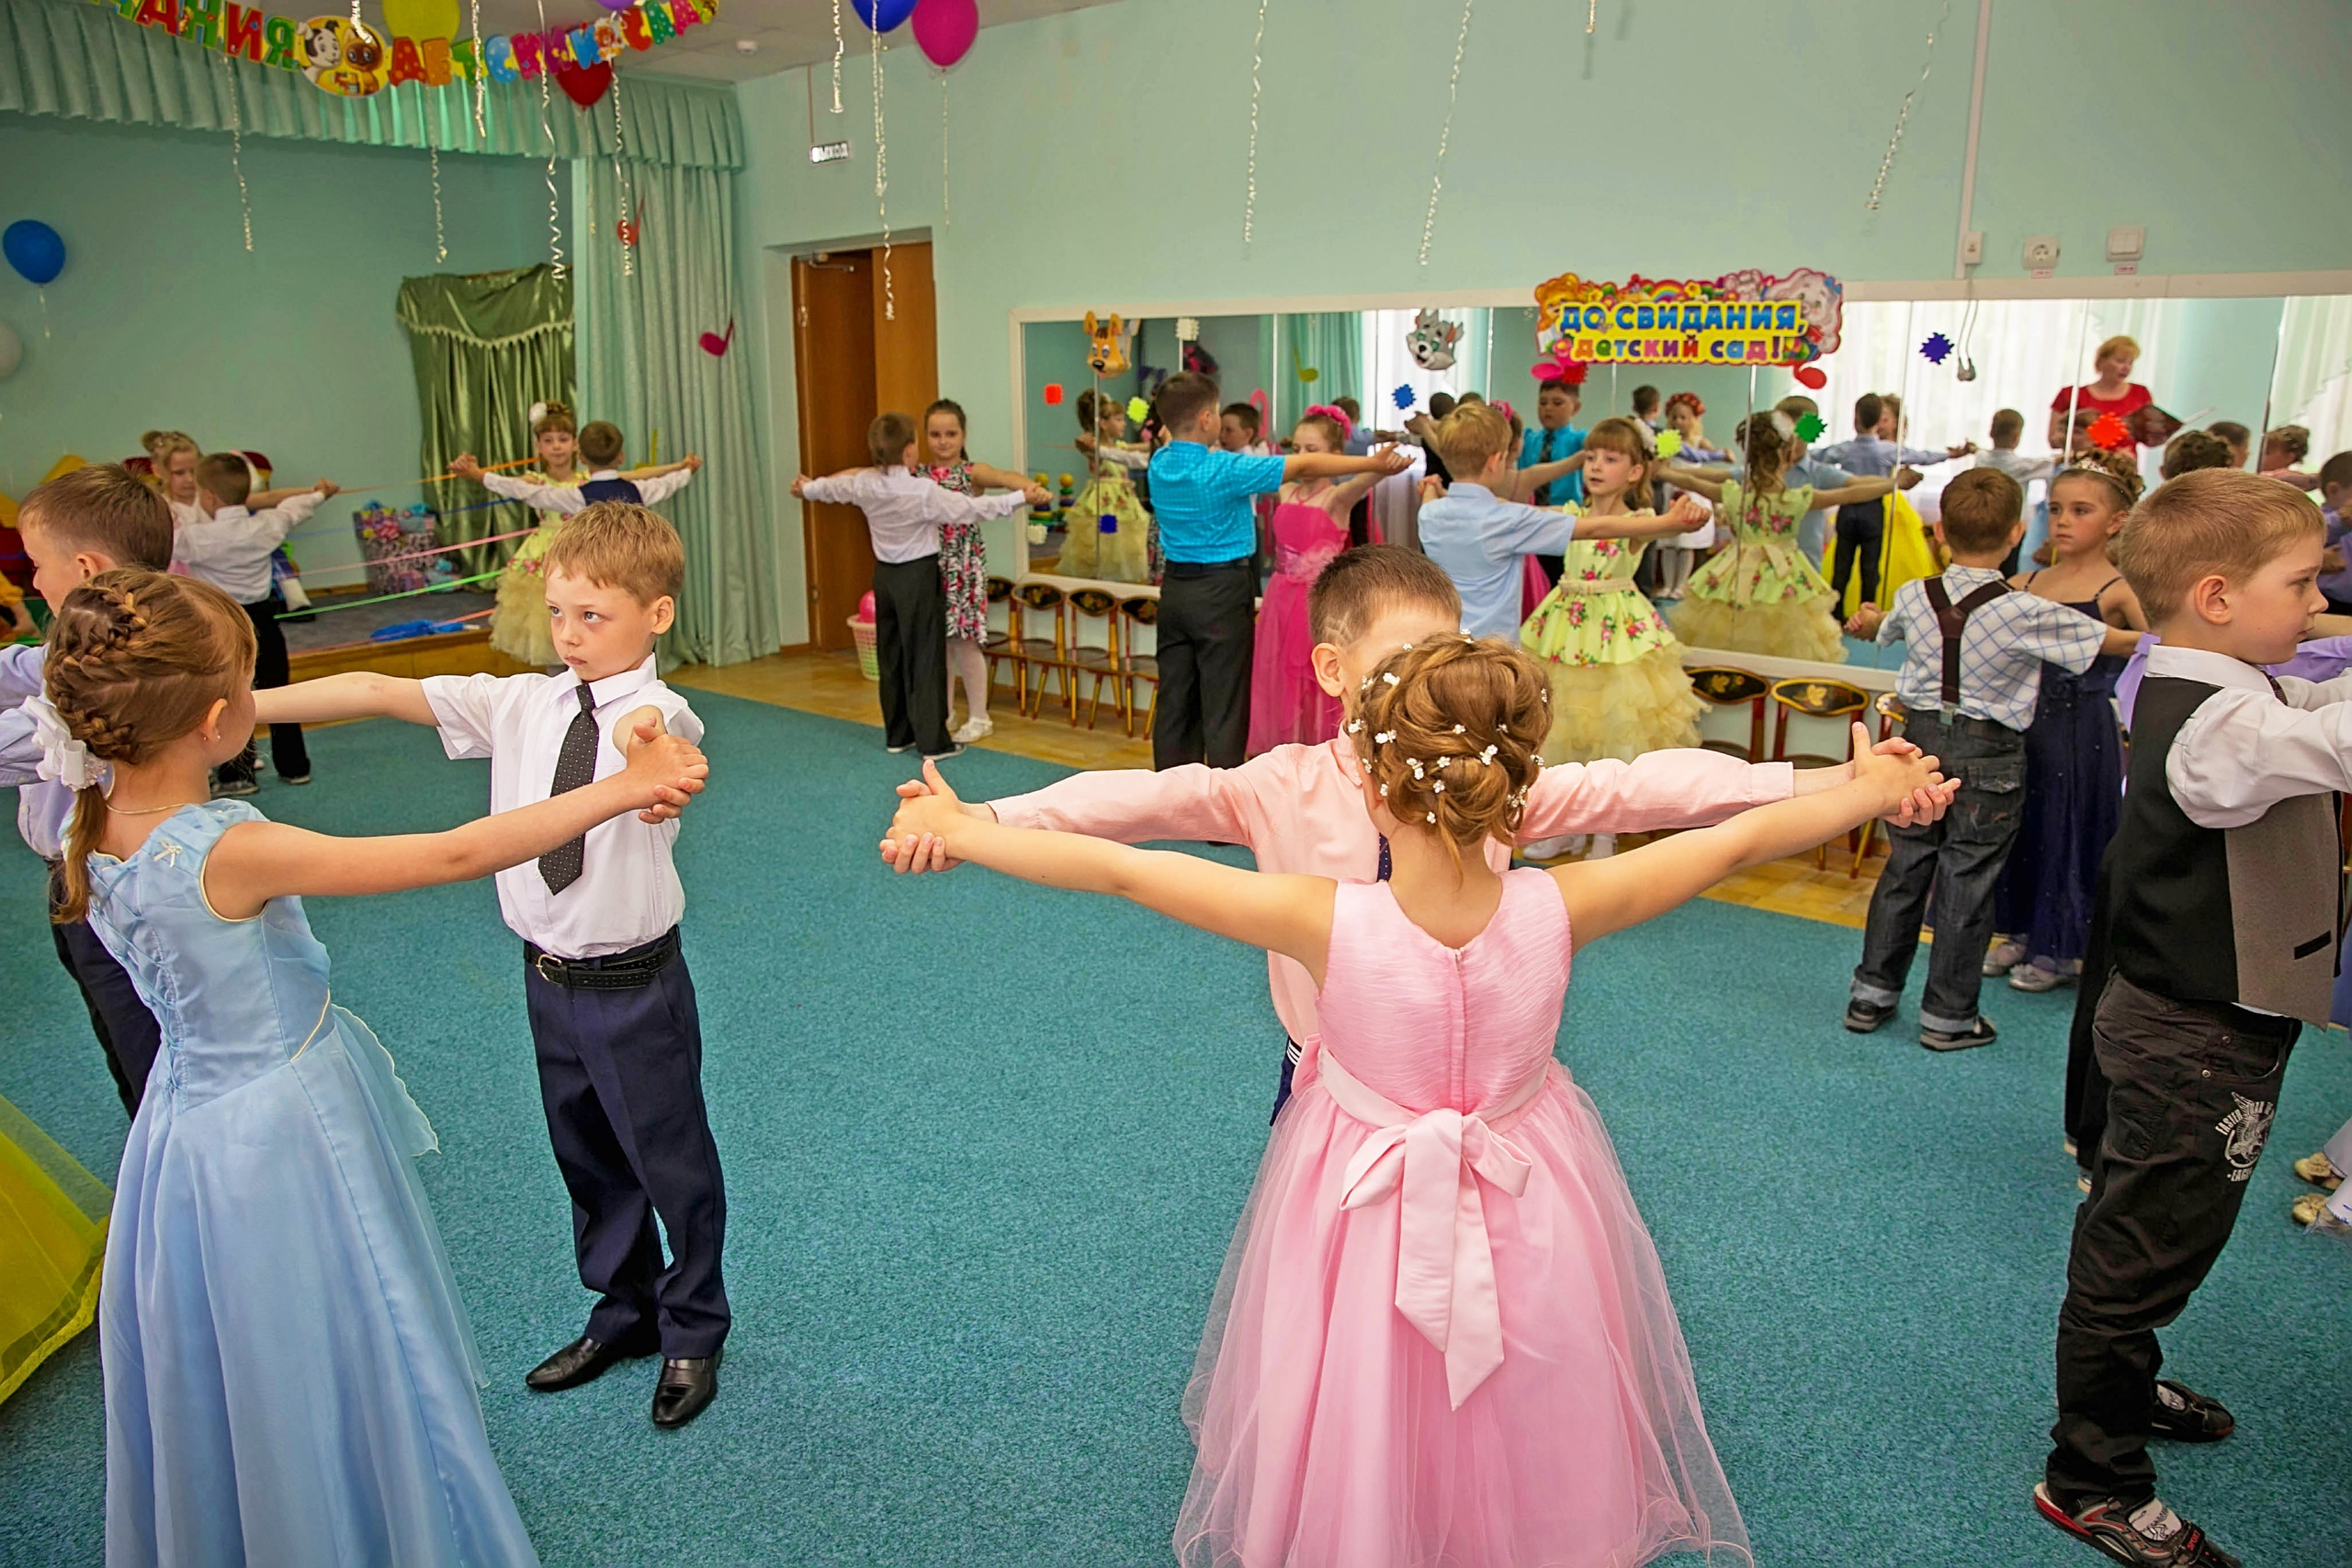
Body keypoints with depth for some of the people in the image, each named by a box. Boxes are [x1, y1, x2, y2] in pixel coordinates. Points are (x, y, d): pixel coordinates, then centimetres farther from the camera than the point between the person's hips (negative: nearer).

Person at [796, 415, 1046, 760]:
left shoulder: (864, 485, -3)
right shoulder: (925, 492, -21)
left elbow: (832, 487, 17)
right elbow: (972, 508, -19)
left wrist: (807, 488, 39)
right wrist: (1022, 498, -13)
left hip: (884, 576, 6)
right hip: (920, 578, -6)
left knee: (890, 656, 14)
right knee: (926, 658, -1)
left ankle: (896, 734, 25)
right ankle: (933, 741, 1)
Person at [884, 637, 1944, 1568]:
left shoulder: (1325, 922, -28)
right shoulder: (1557, 910, -22)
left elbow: (1116, 869, -22)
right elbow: (1743, 840, -8)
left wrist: (954, 829, -10)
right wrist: (1873, 790, 8)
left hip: (1368, 1222, -1)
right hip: (1528, 1221, 2)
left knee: (1360, 1473, 24)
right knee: (1525, 1456, 28)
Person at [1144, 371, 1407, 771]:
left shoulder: (1159, 464, 1)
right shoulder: (1223, 469, -17)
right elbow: (1305, 465, -14)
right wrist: (1374, 463, -11)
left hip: (1175, 588, 7)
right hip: (1222, 591, -7)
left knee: (1174, 700, 11)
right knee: (1224, 707, -1)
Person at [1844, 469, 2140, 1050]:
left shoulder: (1913, 597, -4)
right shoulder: (2027, 613, -14)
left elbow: (1883, 626, 20)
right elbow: (2115, 641, -3)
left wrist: (1868, 620, 40)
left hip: (1921, 737, 4)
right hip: (1989, 756, -3)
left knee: (1904, 868, 13)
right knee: (1967, 882, 5)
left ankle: (1872, 993, 21)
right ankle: (1947, 1015, 14)